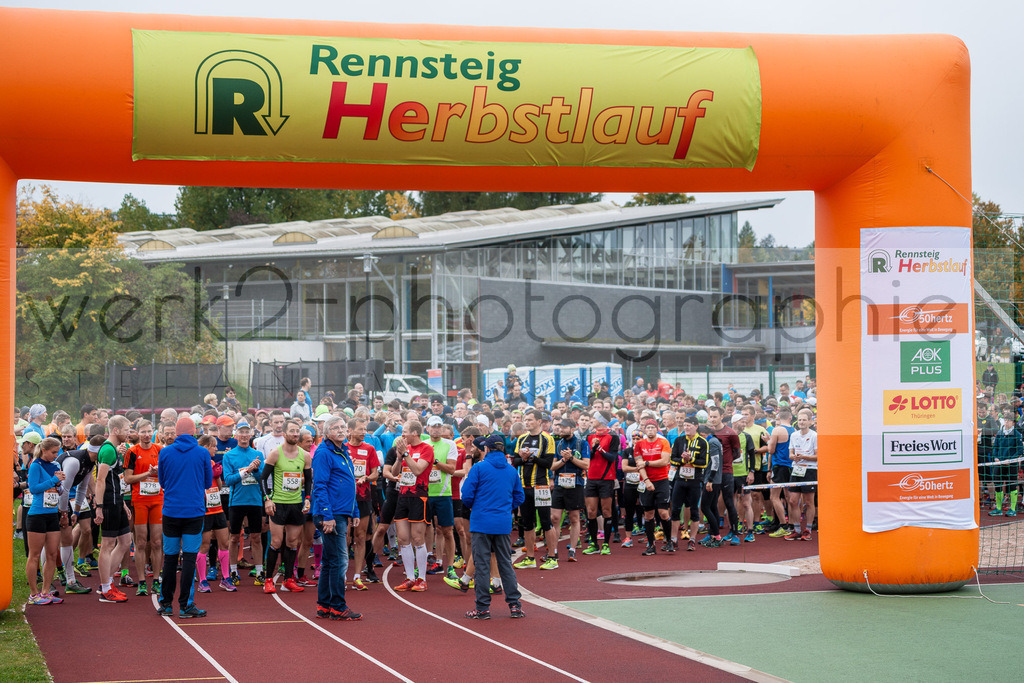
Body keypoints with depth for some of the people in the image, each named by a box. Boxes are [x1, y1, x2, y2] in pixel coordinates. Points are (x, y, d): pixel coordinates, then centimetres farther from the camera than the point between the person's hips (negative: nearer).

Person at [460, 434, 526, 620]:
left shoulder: (479, 468, -7)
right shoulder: (512, 471, 8)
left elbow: (467, 495, -8)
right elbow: (519, 498, 13)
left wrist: (472, 507, 12)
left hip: (481, 523, -4)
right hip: (504, 524, 4)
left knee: (482, 565, 0)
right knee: (506, 563, 12)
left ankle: (483, 608, 2)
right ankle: (514, 604, 11)